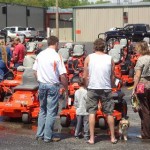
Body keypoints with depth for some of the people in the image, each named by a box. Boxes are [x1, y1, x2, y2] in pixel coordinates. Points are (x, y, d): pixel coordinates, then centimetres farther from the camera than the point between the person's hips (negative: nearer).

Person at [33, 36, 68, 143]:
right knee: (51, 112, 2)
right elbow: (62, 75, -14)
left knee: (42, 110, 17)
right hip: (53, 86, -5)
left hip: (42, 85, 5)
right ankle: (48, 136, 5)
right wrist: (66, 89, -4)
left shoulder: (40, 55, 4)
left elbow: (35, 71, 9)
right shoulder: (57, 56, -12)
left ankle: (40, 134, 20)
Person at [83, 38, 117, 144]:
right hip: (106, 88, 1)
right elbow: (112, 77, 4)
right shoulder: (109, 59, 1)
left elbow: (85, 76, -1)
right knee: (109, 113, 10)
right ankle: (113, 137, 15)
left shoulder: (89, 58, -1)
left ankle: (92, 138, 3)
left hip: (93, 88, 0)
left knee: (92, 112, 5)